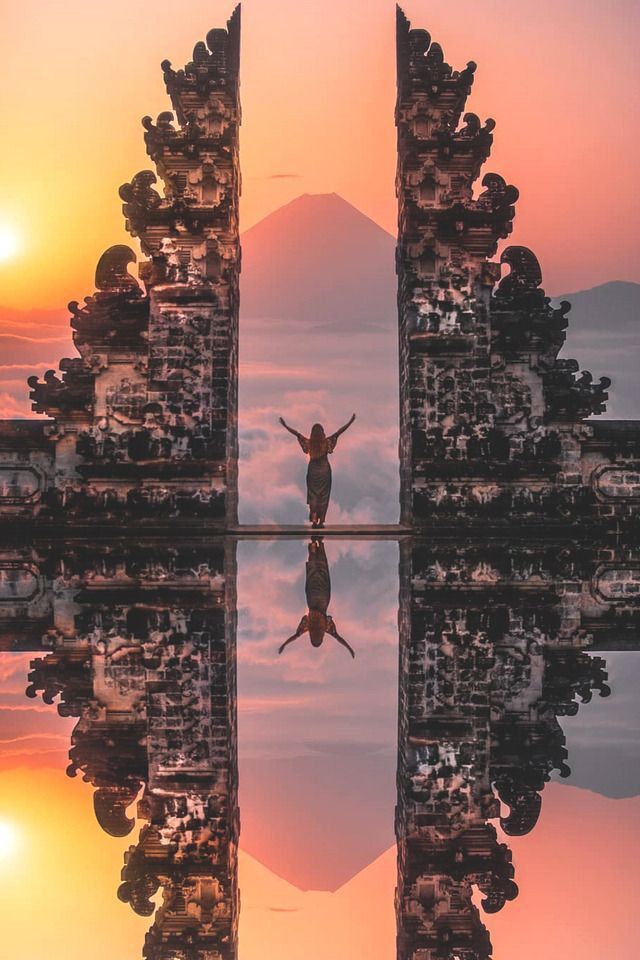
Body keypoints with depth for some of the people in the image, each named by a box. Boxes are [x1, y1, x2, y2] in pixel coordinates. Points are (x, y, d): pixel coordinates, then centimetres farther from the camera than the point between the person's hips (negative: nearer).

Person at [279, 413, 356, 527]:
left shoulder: (308, 442, -7)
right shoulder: (326, 442, -9)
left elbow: (296, 433, -2)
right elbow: (339, 432, -8)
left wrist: (284, 425, 7)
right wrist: (351, 422, -4)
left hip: (313, 470, 1)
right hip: (325, 470, -1)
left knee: (312, 494, 7)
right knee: (324, 495, 5)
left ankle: (314, 519, -8)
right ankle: (321, 521, 2)